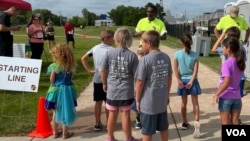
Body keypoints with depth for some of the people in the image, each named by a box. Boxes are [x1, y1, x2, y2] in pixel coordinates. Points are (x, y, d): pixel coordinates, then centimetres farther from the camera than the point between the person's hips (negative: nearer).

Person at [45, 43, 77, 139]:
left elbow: (52, 79, -10)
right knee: (66, 111, 11)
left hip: (56, 90, -1)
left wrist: (55, 84, 9)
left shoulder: (54, 66, -15)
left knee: (56, 112, 15)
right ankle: (65, 133, 18)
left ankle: (55, 132, 26)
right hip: (67, 90, 1)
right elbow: (70, 77, 2)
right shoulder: (71, 65, -6)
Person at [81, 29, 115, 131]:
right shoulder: (111, 50, -14)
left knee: (98, 102, 12)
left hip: (97, 80, 5)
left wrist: (89, 70, 8)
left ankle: (98, 124, 19)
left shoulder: (95, 48, 5)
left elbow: (83, 59, 8)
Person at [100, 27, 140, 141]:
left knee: (112, 115, 15)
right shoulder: (132, 55, -11)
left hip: (112, 90, 1)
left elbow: (103, 70, -2)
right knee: (125, 115, 9)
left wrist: (104, 84, 14)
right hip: (127, 91, -1)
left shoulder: (109, 53, -8)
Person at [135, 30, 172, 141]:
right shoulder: (166, 58, 0)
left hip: (148, 102, -5)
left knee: (147, 131, 9)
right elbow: (169, 78, 8)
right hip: (162, 101, 6)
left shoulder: (145, 60, -18)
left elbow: (140, 82, -15)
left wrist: (137, 100, -3)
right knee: (163, 128, 20)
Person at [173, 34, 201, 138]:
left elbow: (175, 69, -9)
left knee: (184, 102, 14)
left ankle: (185, 123, 26)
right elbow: (195, 70, -11)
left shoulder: (177, 54, -7)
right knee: (195, 102, 3)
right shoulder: (195, 55, -6)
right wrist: (191, 81, -10)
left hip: (182, 80, 1)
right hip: (192, 80, -1)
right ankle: (196, 122, -15)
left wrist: (179, 81, -7)